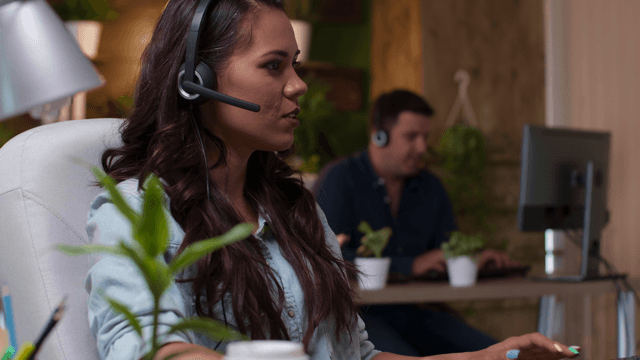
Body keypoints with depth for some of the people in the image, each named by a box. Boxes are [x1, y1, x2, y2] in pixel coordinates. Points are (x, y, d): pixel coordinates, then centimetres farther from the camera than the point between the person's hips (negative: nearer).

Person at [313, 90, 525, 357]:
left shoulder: (431, 188, 15)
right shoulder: (339, 178, -5)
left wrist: (477, 261, -6)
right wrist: (411, 266, -22)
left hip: (412, 312, 6)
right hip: (353, 313, -6)